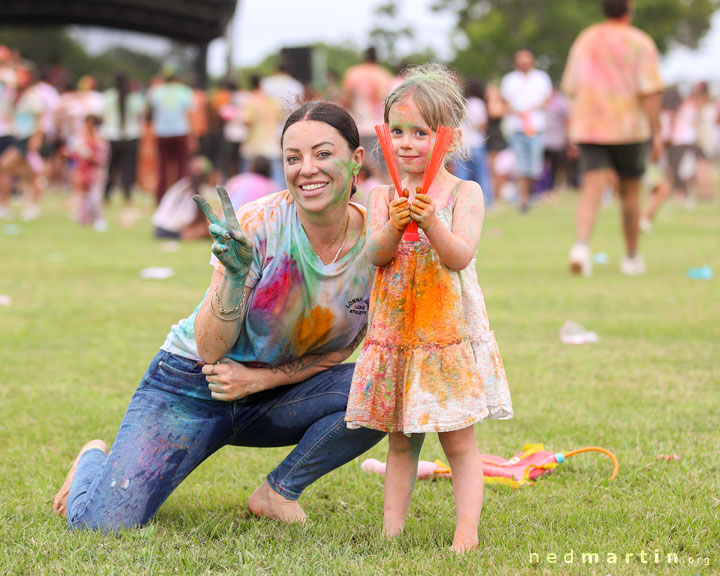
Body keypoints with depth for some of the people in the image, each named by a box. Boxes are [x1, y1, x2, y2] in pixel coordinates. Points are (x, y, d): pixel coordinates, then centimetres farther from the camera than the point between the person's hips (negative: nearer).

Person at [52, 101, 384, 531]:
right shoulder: (258, 225, -20)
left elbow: (338, 351, -1)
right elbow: (210, 350, -20)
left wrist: (259, 379, -16)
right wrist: (234, 275, -37)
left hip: (276, 394, 4)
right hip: (194, 384, -3)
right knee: (102, 522, -20)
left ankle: (279, 491, -3)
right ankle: (96, 461, 18)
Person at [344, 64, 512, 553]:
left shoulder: (464, 193, -5)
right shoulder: (384, 195, 5)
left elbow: (460, 256, -15)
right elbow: (377, 255, -7)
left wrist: (431, 223, -31)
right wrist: (394, 226, -26)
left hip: (449, 331, -3)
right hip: (395, 331, 3)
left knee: (459, 440, 0)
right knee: (400, 441, 10)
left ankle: (467, 535, 2)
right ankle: (392, 529, 15)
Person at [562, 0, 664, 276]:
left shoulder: (584, 40, 10)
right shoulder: (640, 43, -4)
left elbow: (571, 88, 13)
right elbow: (650, 92, -12)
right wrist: (657, 134, -9)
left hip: (587, 128, 2)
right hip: (629, 129, -2)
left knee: (592, 191, -7)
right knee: (629, 192, 14)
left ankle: (581, 245, -31)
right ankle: (631, 257, 24)